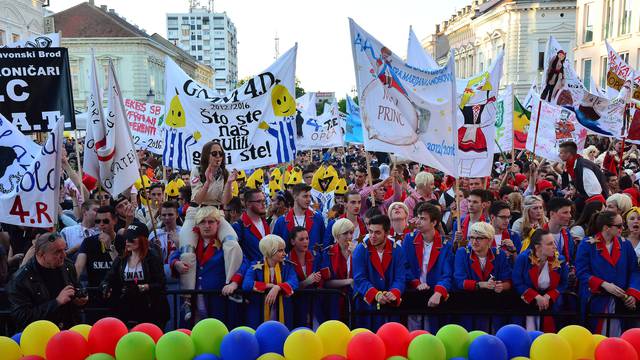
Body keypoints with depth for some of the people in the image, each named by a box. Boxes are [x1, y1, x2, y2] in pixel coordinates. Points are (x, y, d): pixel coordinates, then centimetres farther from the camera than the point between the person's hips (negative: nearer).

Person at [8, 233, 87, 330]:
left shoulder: (68, 265, 4)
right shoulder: (20, 279, -11)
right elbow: (22, 318, -16)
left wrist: (80, 301, -2)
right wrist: (57, 302, -21)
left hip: (72, 330, 4)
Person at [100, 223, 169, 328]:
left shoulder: (153, 260, -1)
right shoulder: (120, 260, 14)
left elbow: (160, 285, -9)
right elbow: (108, 279, 7)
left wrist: (141, 287, -21)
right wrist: (106, 287, -15)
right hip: (125, 312, 4)